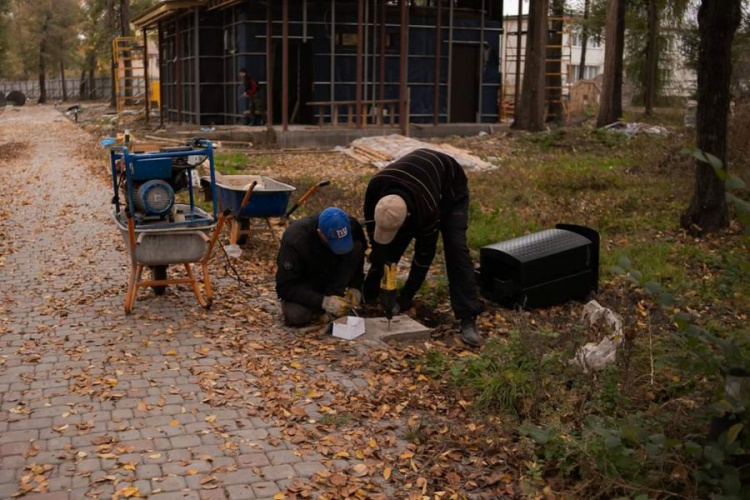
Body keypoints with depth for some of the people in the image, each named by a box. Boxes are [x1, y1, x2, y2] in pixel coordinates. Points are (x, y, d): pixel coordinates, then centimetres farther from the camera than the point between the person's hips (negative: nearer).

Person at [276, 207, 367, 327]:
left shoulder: (352, 226, -22)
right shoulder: (295, 239, -33)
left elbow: (358, 261, -4)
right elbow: (285, 287, -30)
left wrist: (356, 288, -19)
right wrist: (322, 302, -39)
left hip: (330, 276, 4)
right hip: (304, 282, -4)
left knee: (356, 248, -23)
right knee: (296, 316, -33)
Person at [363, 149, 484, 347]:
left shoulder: (426, 208, -46)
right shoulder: (376, 186, -36)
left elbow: (425, 253, -31)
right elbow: (371, 223, -14)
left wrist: (406, 297, -25)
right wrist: (381, 258, -23)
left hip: (450, 190, -5)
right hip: (413, 181, 5)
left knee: (455, 248, -21)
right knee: (390, 243, -4)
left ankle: (468, 319, -21)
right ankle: (368, 297, 15)